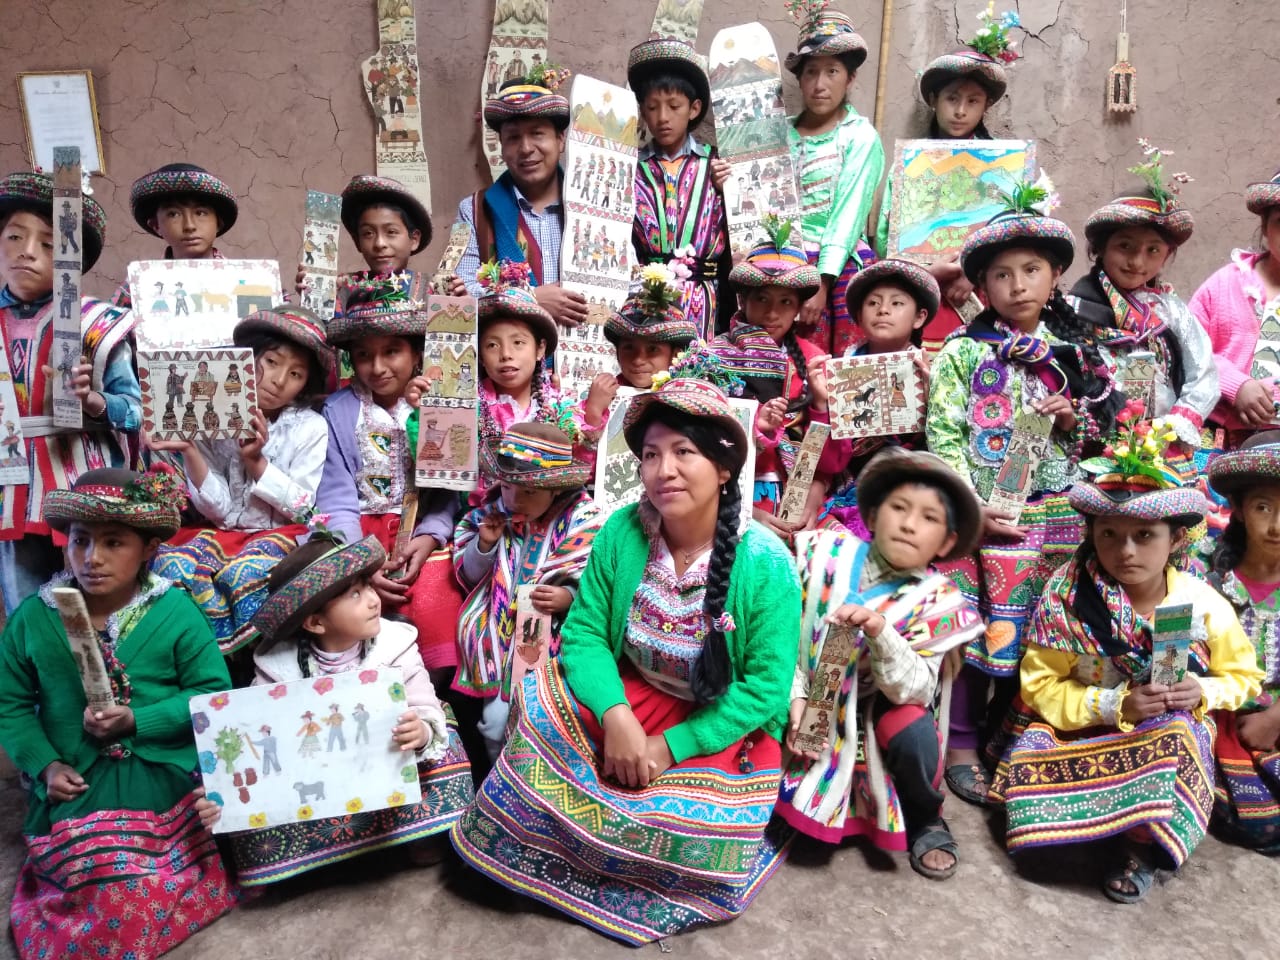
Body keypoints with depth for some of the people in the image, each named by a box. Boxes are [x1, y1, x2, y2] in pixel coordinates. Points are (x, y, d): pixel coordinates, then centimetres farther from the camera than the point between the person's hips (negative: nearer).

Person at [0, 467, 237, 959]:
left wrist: (138, 721, -14)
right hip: (77, 787, 1)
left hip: (169, 775, -1)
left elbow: (214, 693, -4)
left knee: (135, 892, -18)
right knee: (112, 888, -20)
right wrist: (45, 765, -4)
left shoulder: (176, 611, -3)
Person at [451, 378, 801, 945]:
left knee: (692, 827, -25)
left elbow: (766, 687, -18)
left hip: (724, 725, -2)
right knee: (540, 706, -22)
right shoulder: (622, 533, -12)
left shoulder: (765, 563, -21)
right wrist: (615, 715, -29)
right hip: (632, 696, 3)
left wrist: (671, 746, -22)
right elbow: (583, 633, -11)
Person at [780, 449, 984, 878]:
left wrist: (879, 632, -41)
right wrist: (795, 698, -18)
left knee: (914, 736, -30)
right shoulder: (828, 554, -13)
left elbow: (914, 690, -24)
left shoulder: (935, 601, -15)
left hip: (875, 708, -1)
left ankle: (924, 822, 4)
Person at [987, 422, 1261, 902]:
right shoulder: (1067, 598, -14)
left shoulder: (1206, 607, -8)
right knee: (1031, 754, -29)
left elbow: (1244, 676, 8)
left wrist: (1203, 693, -15)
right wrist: (1114, 705, -24)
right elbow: (1041, 684, -11)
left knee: (1177, 735, -34)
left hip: (1172, 733, 1)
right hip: (1089, 732, -1)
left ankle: (1142, 847, -12)